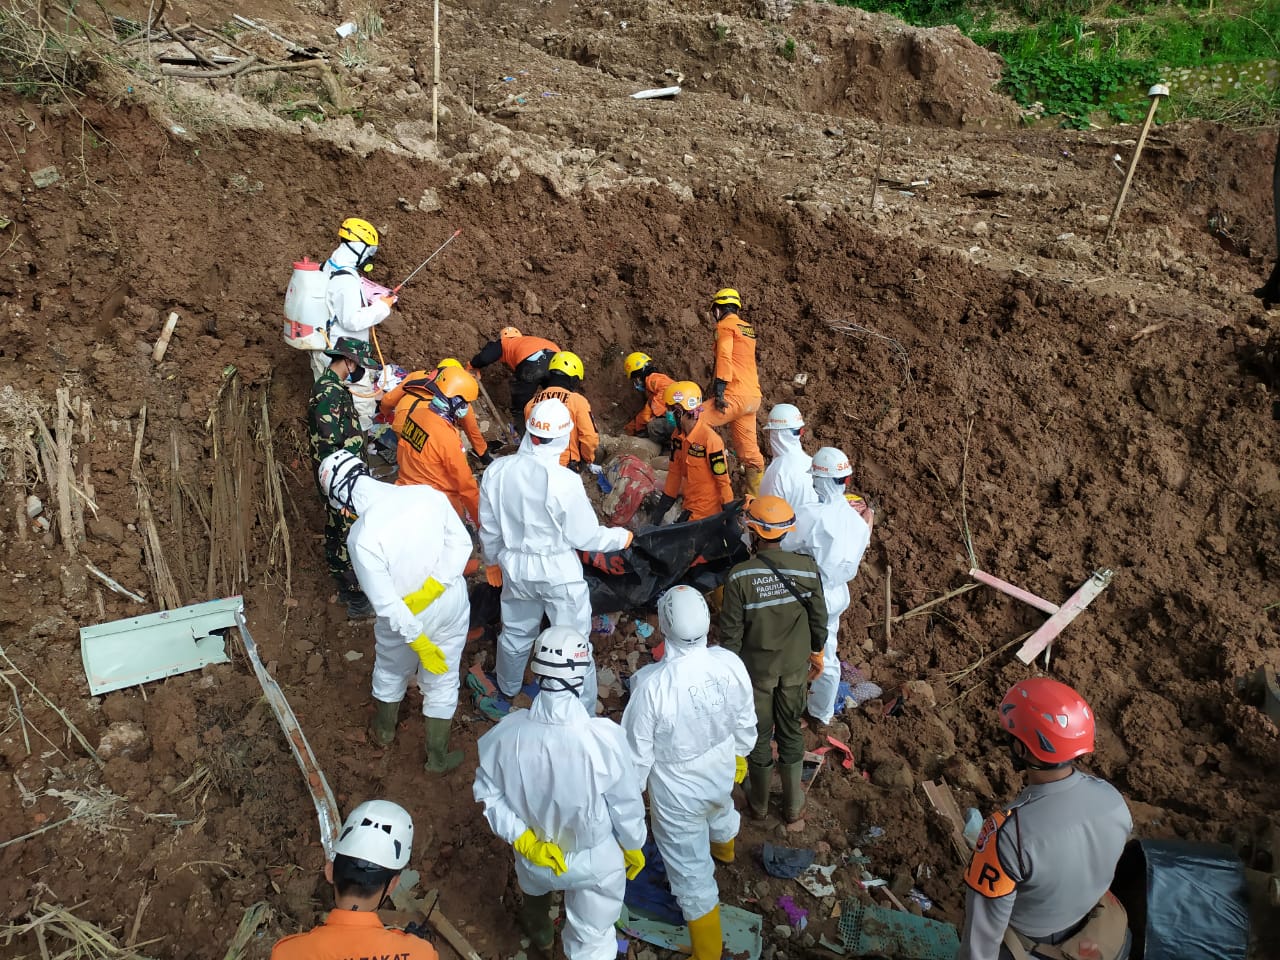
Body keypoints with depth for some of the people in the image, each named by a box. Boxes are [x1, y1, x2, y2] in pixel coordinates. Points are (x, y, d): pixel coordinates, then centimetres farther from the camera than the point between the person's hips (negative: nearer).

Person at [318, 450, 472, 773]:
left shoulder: (361, 536, -29)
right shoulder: (428, 494, -19)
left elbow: (385, 601, -23)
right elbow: (461, 542, -13)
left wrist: (417, 640, -13)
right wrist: (433, 586, -18)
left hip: (405, 618, -2)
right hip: (453, 604, 3)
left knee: (390, 673, 29)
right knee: (442, 681, 22)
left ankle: (384, 730, 57)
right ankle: (437, 757, 38)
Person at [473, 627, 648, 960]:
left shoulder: (508, 732, -27)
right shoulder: (605, 737, -33)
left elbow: (488, 792, -12)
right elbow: (627, 804, -17)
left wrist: (522, 838, -8)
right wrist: (633, 846, 1)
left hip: (534, 856, 3)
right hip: (596, 862, -3)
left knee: (535, 883, 39)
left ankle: (538, 927, 70)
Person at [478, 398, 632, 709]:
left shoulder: (497, 471, -13)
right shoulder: (564, 481, -27)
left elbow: (488, 527, 1)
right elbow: (585, 536, -16)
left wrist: (492, 560, 19)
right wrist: (621, 537, 2)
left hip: (516, 567, 5)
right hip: (559, 573, -5)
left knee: (516, 632, 28)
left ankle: (508, 689, 53)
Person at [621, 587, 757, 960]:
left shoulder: (652, 685, -37)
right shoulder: (730, 664, -24)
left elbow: (638, 751, -22)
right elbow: (745, 721, -5)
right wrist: (740, 755, 16)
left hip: (678, 793, -6)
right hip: (722, 772, 6)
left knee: (693, 875, 16)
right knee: (720, 809, 40)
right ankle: (724, 848, 75)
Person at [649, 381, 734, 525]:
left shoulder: (710, 439, -23)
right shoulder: (678, 436, 0)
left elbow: (723, 479, -19)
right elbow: (675, 471, 10)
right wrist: (663, 505, 11)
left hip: (708, 511, -8)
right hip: (690, 507, 8)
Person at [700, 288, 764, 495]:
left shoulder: (725, 326, -3)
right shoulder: (748, 328, 23)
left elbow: (724, 358, -17)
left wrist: (719, 392, -23)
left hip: (735, 395, -9)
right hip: (753, 396, 9)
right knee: (749, 451, 12)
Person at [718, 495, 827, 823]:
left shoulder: (740, 576, -25)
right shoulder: (807, 568, -17)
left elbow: (731, 631, -17)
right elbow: (819, 618, -4)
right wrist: (817, 653, 13)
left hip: (756, 667, -2)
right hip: (795, 666, 2)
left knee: (759, 734, 18)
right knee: (790, 732, 21)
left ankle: (759, 803, 39)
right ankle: (793, 804, 38)